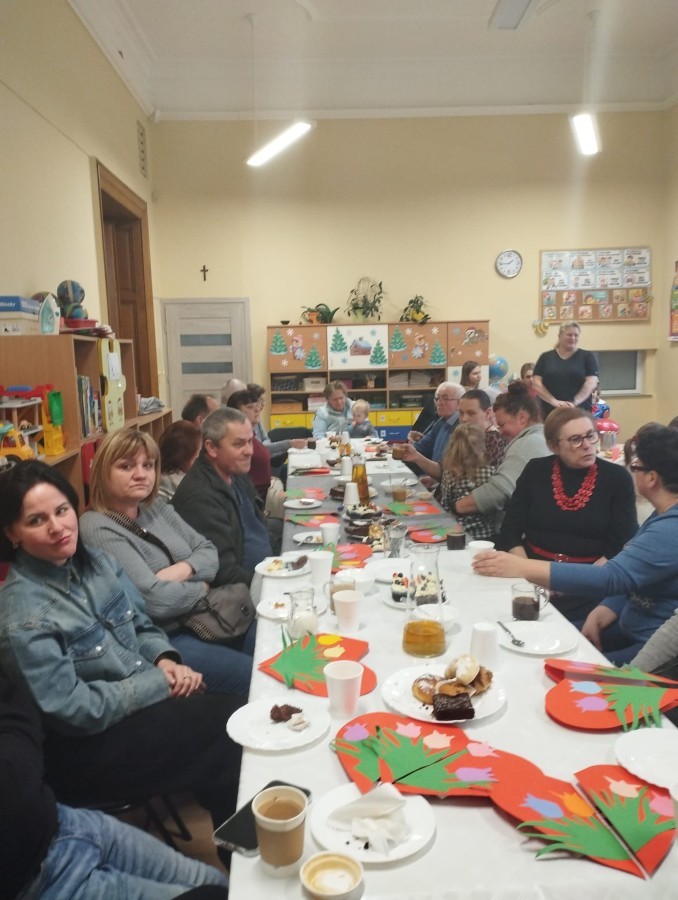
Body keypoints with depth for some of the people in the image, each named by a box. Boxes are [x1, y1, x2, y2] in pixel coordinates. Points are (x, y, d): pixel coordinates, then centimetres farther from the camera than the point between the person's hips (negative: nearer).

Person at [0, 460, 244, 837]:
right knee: (236, 734, -12)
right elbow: (71, 709, -21)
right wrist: (161, 683, -18)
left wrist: (166, 659, -9)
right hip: (91, 746, -7)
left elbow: (141, 623, 11)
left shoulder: (95, 561, 1)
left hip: (151, 697, 7)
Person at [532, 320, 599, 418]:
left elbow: (591, 382, -3)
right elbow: (536, 383, 2)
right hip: (551, 412, 1)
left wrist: (574, 402, -16)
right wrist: (553, 401, -12)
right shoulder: (546, 357, 9)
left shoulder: (587, 356, 7)